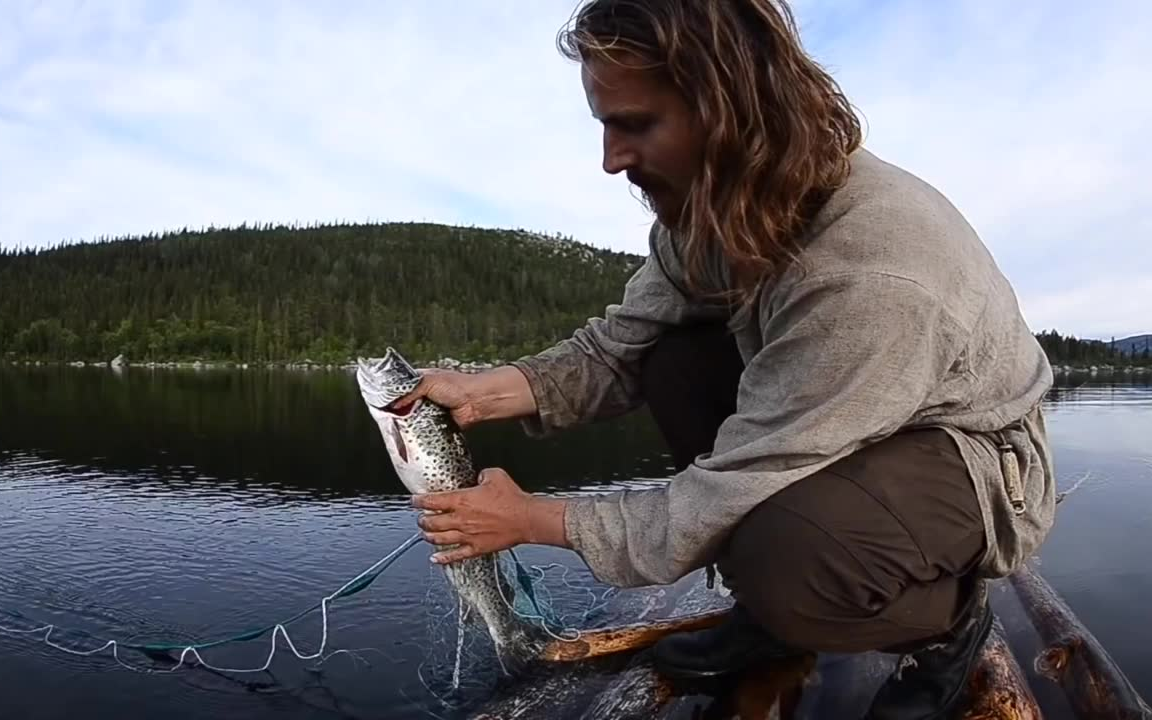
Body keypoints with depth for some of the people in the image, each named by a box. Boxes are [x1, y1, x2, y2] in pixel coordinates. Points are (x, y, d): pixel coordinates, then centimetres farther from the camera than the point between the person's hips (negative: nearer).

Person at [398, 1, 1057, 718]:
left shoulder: (872, 276, -37)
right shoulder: (711, 205, -12)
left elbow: (733, 492, -31)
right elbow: (616, 349, -5)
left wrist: (532, 519, -21)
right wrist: (483, 391, -20)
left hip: (979, 462, -7)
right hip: (836, 429, 8)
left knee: (782, 556, -36)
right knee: (674, 361, -11)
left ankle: (947, 620, 0)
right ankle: (774, 610, 3)